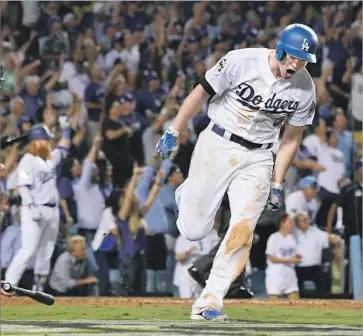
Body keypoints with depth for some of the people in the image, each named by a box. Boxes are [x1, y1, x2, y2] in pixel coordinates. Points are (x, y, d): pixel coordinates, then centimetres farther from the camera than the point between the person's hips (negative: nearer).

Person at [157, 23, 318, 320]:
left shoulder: (305, 89, -6)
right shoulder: (241, 62, -17)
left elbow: (291, 139, 5)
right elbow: (201, 93, -5)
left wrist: (277, 185, 5)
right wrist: (173, 133, -2)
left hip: (258, 158, 2)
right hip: (218, 144, -2)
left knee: (243, 228, -15)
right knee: (194, 230, 2)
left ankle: (209, 302, -10)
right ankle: (186, 194, 38)